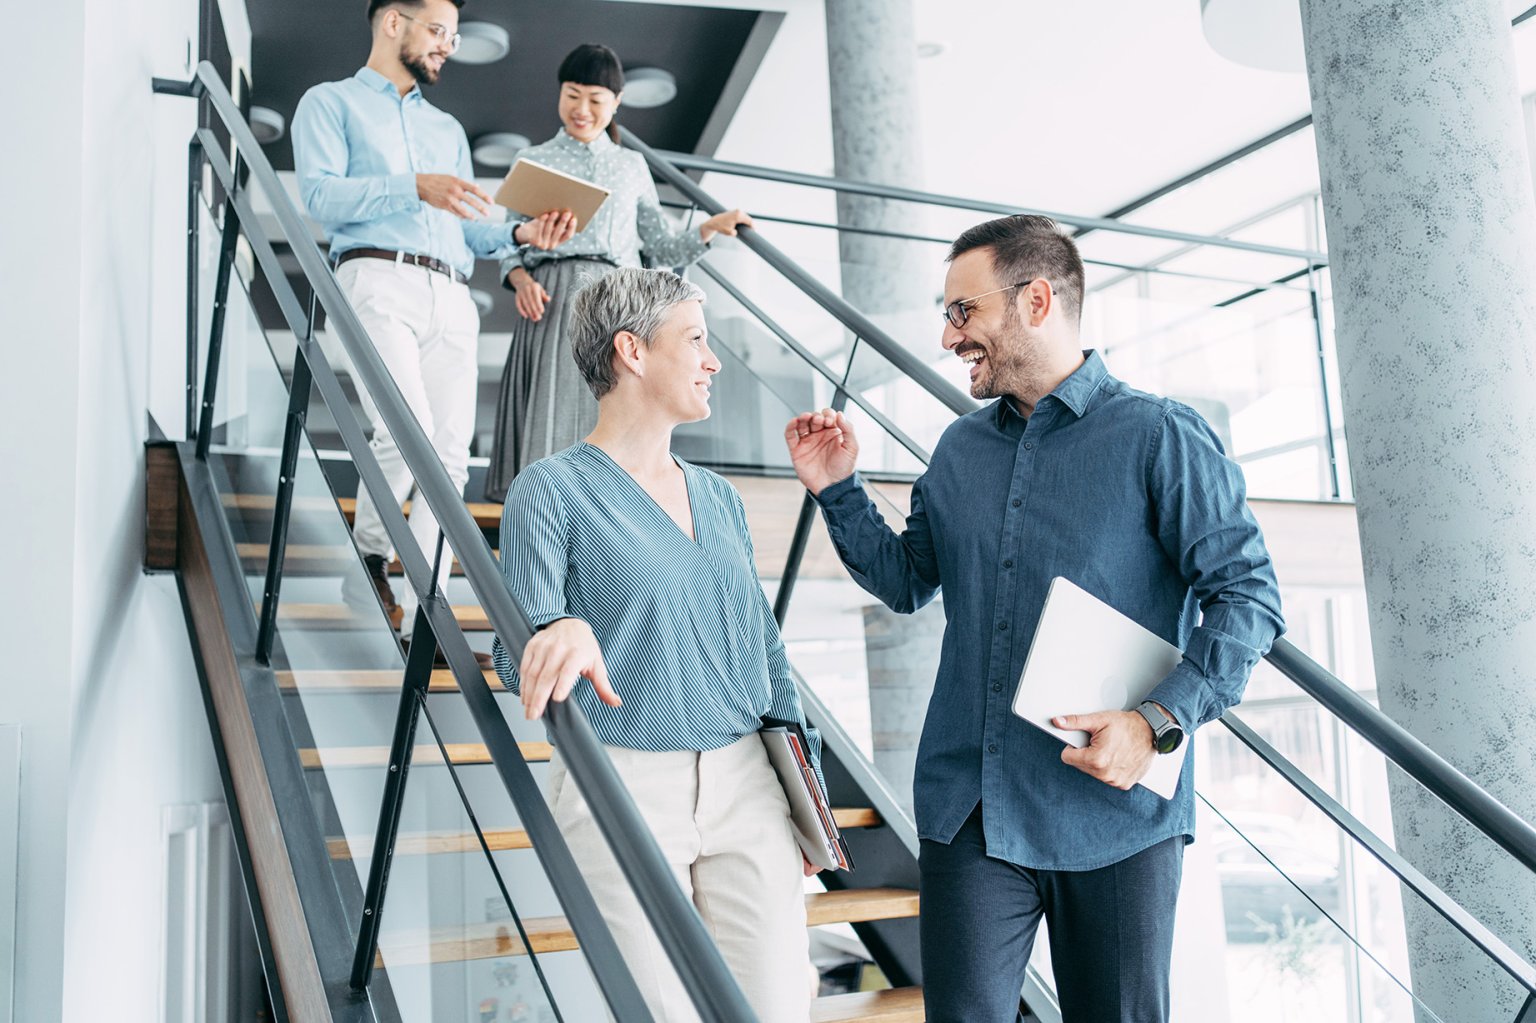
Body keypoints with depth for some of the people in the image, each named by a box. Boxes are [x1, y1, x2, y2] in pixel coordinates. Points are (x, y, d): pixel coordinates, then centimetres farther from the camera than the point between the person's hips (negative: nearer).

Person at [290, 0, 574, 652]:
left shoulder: (448, 129, 32)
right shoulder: (332, 102, 14)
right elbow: (320, 195, -3)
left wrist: (521, 236, 6)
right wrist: (413, 187, -15)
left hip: (451, 295, 5)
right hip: (379, 280, -5)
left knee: (450, 455, -7)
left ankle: (422, 617, -4)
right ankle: (370, 550, 4)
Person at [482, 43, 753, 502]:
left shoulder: (632, 166, 20)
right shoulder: (533, 160, 15)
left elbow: (660, 250, 20)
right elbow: (510, 244, 11)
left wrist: (711, 227, 6)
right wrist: (521, 279, -9)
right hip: (551, 303, -1)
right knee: (548, 423, -11)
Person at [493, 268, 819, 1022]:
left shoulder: (718, 498, 12)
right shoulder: (552, 489, -5)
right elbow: (518, 645, -12)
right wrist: (559, 633, -35)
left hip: (746, 786, 5)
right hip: (620, 790, -5)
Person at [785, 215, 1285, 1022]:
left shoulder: (1159, 437, -6)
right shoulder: (960, 450, 12)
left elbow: (1247, 597, -8)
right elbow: (907, 581, 19)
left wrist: (1162, 724, -20)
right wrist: (837, 491, 7)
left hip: (1116, 814, -4)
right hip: (968, 807, 4)